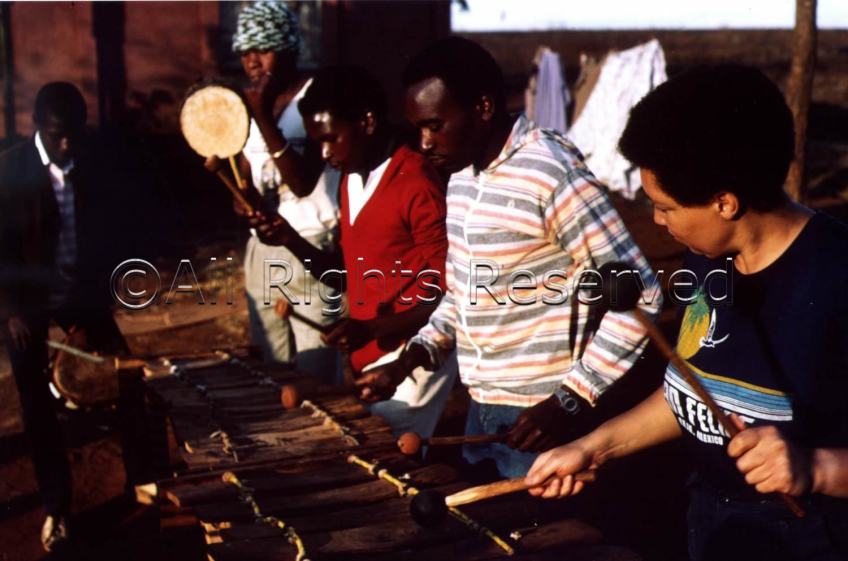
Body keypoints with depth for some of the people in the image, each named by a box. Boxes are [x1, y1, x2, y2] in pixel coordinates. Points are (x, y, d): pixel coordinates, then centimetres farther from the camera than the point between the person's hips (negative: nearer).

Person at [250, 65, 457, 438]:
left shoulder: (417, 185, -15)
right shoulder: (351, 181, 12)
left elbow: (448, 296, -14)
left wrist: (372, 329, -22)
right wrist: (291, 240, 4)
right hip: (365, 361, 8)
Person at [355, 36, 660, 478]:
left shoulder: (551, 173, -19)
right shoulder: (461, 174, 7)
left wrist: (572, 400, -21)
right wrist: (413, 356, 5)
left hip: (540, 418, -8)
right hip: (482, 408, 8)